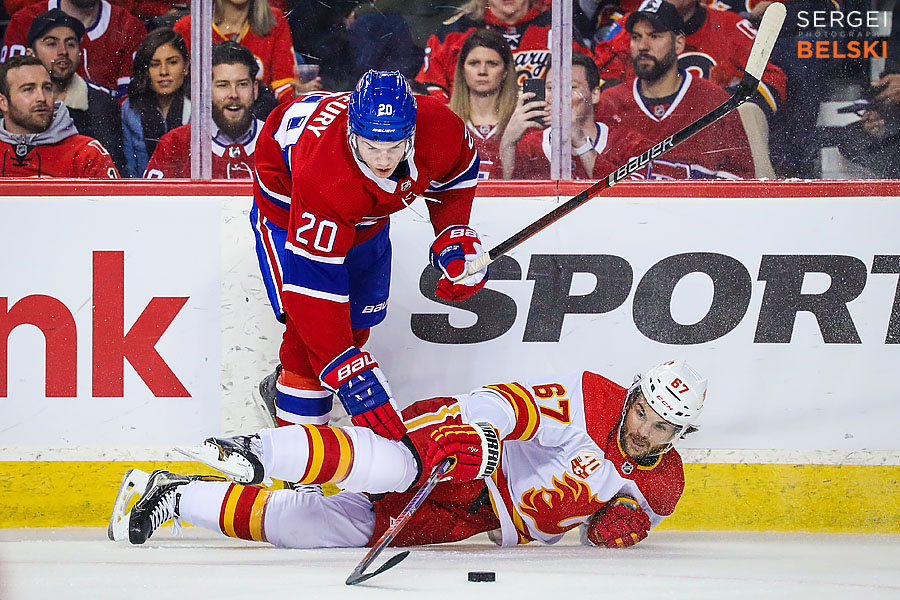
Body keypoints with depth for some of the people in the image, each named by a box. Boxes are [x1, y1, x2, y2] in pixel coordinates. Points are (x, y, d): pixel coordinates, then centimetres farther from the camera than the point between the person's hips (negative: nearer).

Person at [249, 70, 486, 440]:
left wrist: (456, 237, -17)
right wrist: (349, 375, -46)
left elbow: (457, 173, -5)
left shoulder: (439, 128, -34)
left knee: (359, 319, 12)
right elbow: (314, 283, -43)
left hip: (366, 213, 6)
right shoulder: (324, 180, -47)